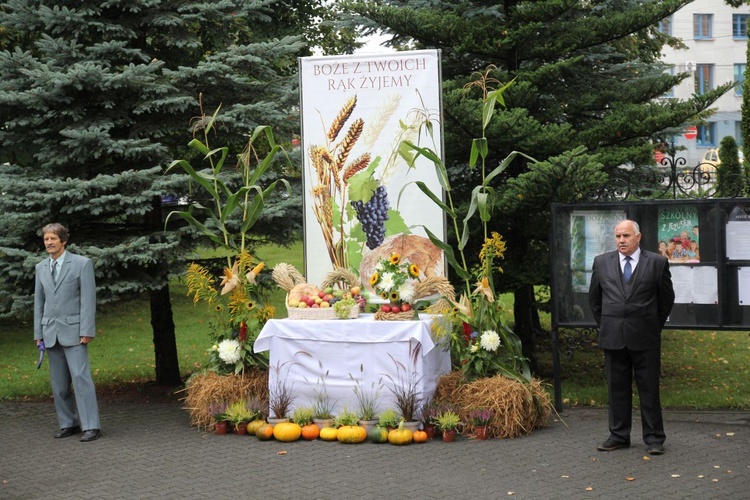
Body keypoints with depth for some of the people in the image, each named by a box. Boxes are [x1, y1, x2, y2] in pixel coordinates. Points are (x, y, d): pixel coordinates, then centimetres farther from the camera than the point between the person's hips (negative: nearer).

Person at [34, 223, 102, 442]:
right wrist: (38, 333, 11)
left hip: (73, 331, -5)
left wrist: (87, 331, -12)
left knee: (81, 377, -12)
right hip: (51, 333, 5)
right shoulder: (41, 267, 13)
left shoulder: (81, 263, -2)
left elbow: (88, 299, -6)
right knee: (59, 383, 6)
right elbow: (39, 302, 16)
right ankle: (68, 424, 14)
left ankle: (91, 426, -10)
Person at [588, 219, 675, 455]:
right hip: (613, 337, 2)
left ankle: (654, 438, 9)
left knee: (649, 389, 2)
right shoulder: (602, 262, 6)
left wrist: (653, 326, 10)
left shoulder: (657, 262, 0)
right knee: (617, 389, 8)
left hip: (645, 338, -2)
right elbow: (594, 298, 16)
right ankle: (619, 436, 16)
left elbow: (667, 298, 8)